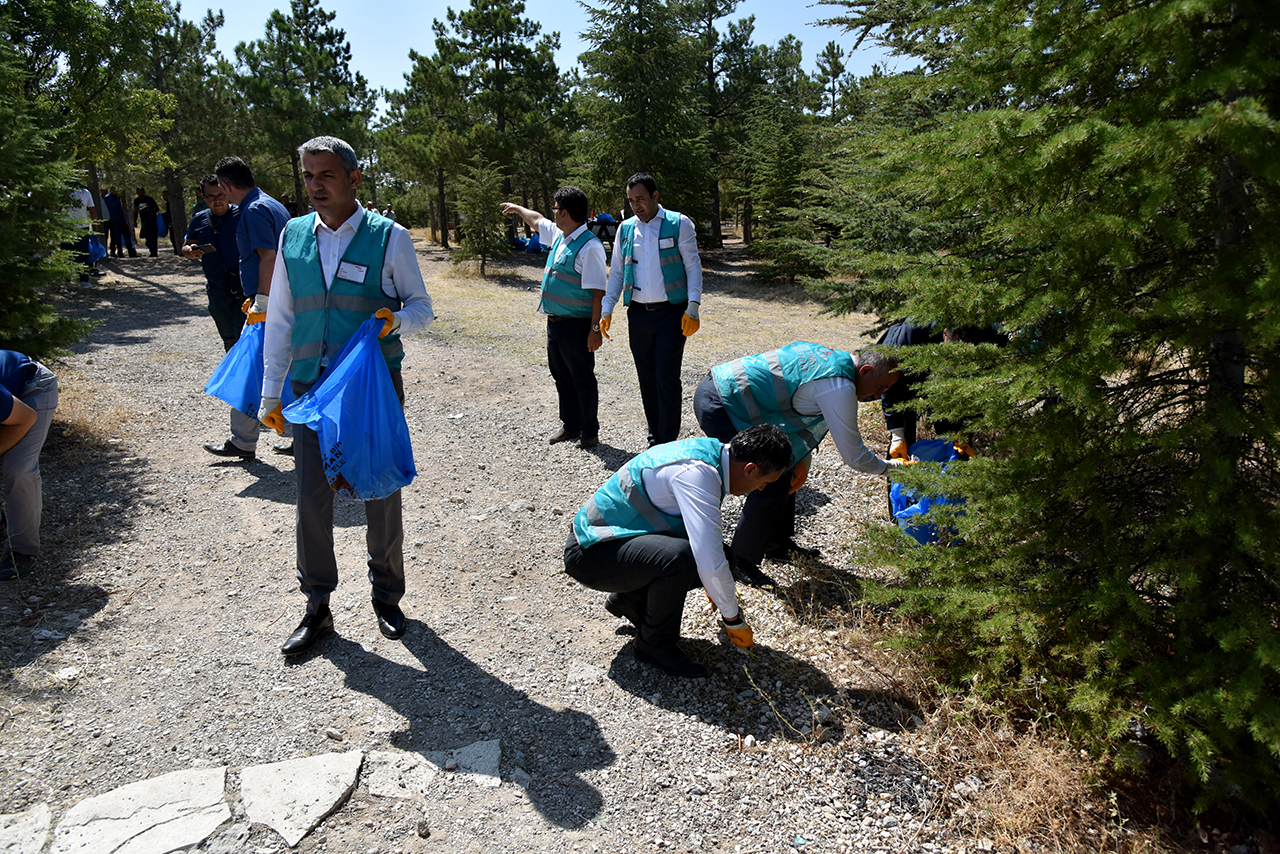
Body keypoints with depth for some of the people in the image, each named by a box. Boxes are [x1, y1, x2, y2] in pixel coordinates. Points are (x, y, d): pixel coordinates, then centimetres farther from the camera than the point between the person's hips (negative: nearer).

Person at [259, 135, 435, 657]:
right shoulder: (293, 237, 6)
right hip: (312, 386, 3)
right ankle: (317, 609, 21)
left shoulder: (389, 237, -4)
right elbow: (280, 320, 11)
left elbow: (422, 308, 3)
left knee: (381, 494, 8)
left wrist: (398, 319, -21)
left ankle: (387, 598, 28)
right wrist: (271, 394, 9)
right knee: (312, 497, 5)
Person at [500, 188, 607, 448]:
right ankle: (570, 425, 30)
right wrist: (517, 209, 46)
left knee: (582, 379, 2)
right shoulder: (558, 235, 9)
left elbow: (597, 291, -22)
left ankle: (590, 432, 13)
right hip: (554, 321, 9)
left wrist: (595, 328, -24)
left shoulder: (590, 246, -18)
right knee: (561, 377, 17)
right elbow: (537, 220, 32)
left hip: (576, 325, -9)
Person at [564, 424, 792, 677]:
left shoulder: (711, 449, 3)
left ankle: (630, 598, 17)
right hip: (590, 552, -9)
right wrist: (734, 620, -14)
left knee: (716, 553, 0)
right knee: (680, 557, -32)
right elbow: (710, 564, -31)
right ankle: (655, 644, -6)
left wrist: (715, 586, 32)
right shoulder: (697, 474, -28)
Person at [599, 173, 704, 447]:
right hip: (638, 313, 4)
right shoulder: (625, 229, 11)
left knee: (667, 378, -7)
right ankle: (654, 437, 22)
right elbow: (617, 272, 16)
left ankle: (668, 442, 2)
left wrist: (693, 308, -12)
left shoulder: (679, 224, -1)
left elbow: (693, 266, -3)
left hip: (671, 312, -4)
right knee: (647, 378, 9)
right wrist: (606, 310, 8)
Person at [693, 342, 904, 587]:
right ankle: (742, 563, 5)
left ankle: (778, 543, 29)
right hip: (717, 407, -10)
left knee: (785, 467, 16)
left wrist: (802, 461, 11)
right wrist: (890, 466, 7)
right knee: (772, 482, -8)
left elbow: (799, 414, 19)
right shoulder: (839, 388, -18)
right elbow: (854, 456, -11)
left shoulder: (829, 356, 12)